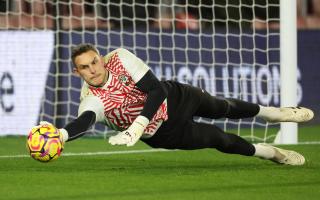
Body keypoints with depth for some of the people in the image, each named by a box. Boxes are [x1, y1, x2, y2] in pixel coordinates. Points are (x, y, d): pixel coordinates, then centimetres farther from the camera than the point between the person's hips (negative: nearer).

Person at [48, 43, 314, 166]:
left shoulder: (120, 58, -28)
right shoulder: (92, 100, -31)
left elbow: (157, 89, -31)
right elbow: (84, 121, -52)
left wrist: (136, 126, -45)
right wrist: (60, 135, -76)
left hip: (174, 98, 2)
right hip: (163, 134, -2)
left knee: (222, 108, 23)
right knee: (221, 140, 6)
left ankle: (270, 112, 54)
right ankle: (270, 152, 34)